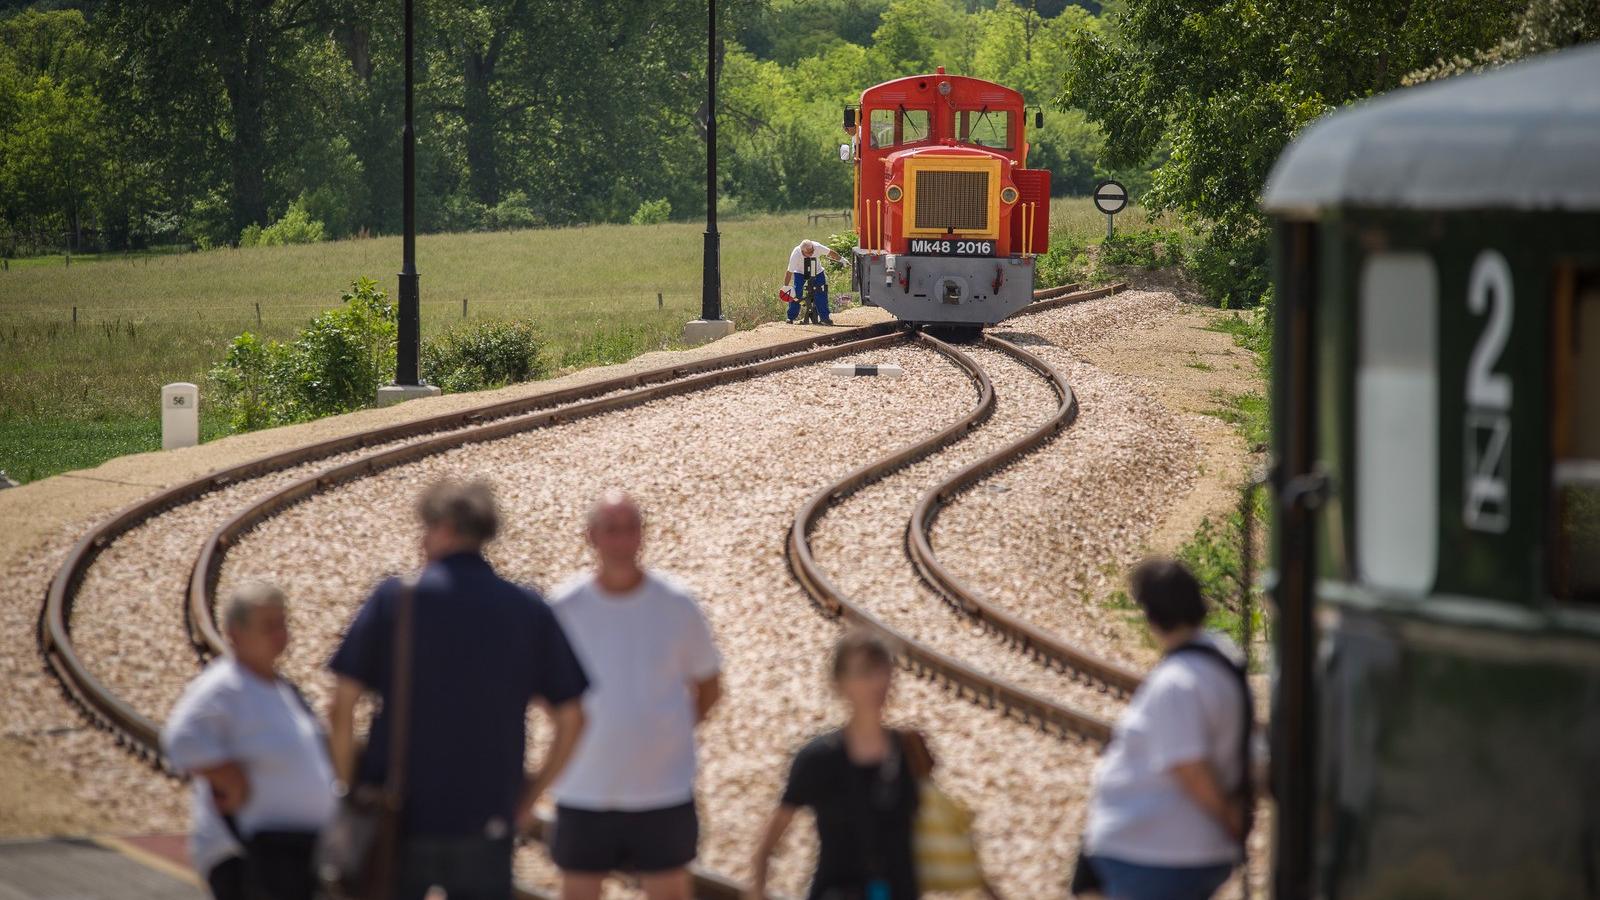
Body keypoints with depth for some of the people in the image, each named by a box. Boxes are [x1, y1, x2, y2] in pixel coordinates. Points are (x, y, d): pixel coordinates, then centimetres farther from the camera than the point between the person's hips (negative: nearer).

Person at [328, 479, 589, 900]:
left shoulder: (394, 600, -5)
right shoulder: (530, 612, 1)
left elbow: (343, 705, -8)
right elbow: (571, 717, 1)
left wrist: (351, 786, 3)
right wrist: (531, 794, 11)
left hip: (397, 816, -1)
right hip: (486, 823, 1)